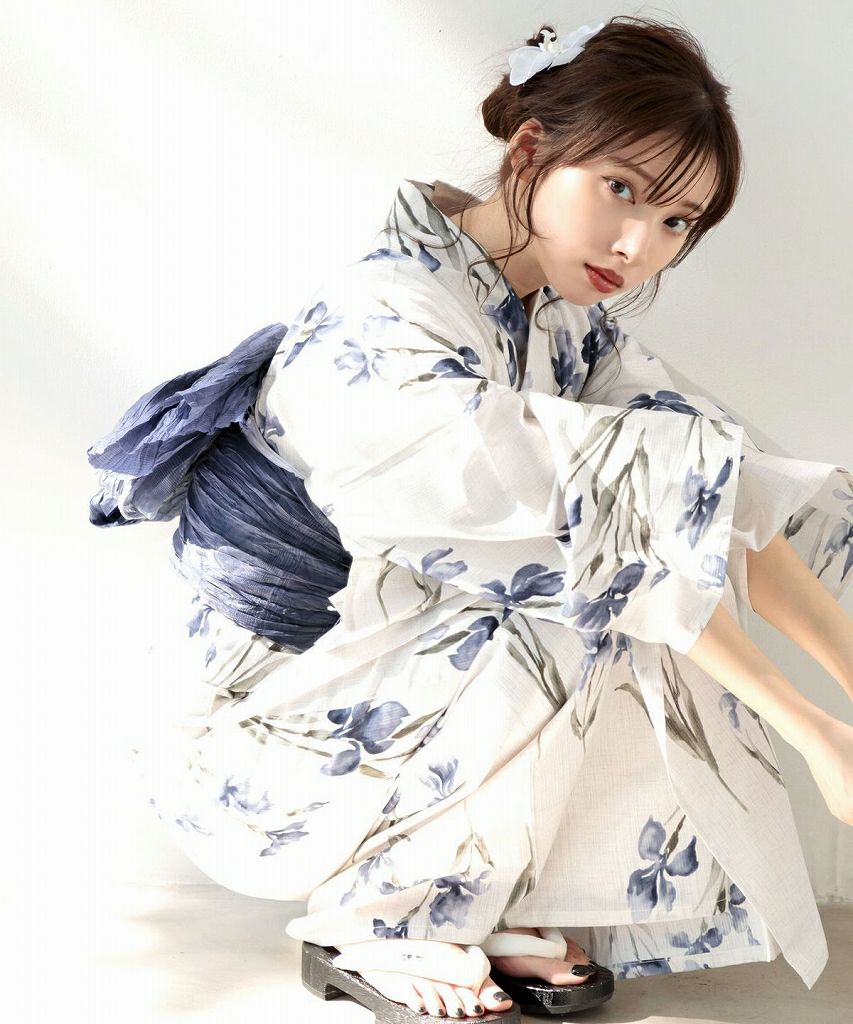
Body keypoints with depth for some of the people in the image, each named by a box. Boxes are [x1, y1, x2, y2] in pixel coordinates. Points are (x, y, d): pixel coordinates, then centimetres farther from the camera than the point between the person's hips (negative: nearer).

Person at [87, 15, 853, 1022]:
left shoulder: (559, 316, -1)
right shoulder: (379, 328, -28)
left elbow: (714, 496, -5)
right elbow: (614, 531, -30)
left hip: (412, 668, 8)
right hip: (265, 740, -7)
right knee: (596, 616, -24)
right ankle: (379, 922, -9)